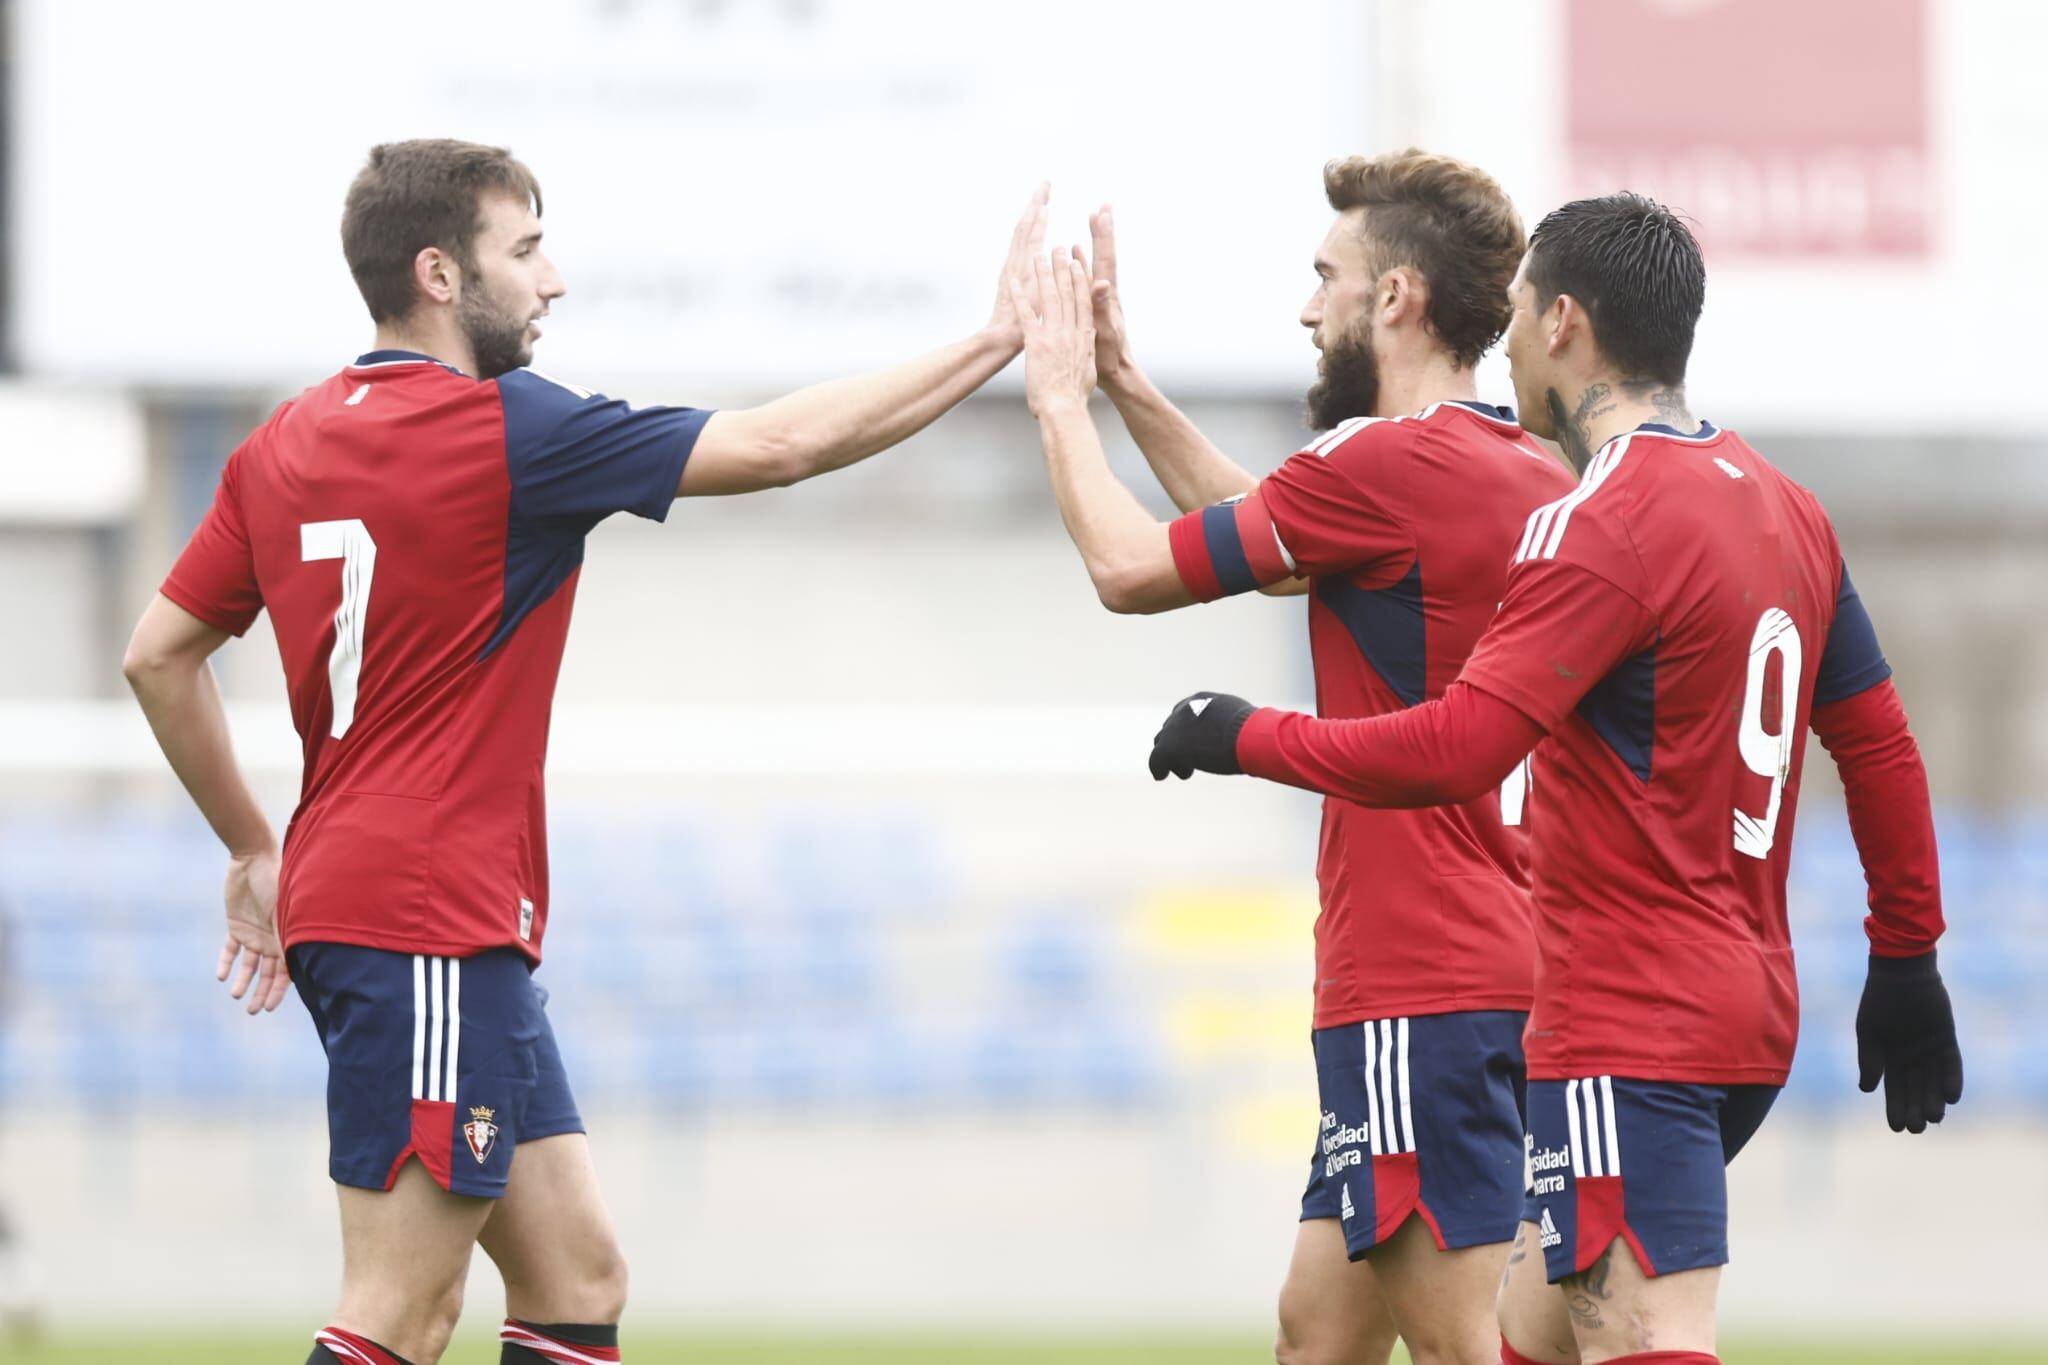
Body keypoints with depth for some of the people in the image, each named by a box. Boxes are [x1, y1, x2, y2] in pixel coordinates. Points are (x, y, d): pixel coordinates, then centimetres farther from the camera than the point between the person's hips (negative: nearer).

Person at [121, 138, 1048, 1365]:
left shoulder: (283, 446, 11)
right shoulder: (504, 429, -12)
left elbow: (161, 654, 16)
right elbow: (779, 446, -13)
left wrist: (256, 851, 23)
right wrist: (1000, 338, -5)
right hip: (430, 926, -9)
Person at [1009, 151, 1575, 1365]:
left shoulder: (1392, 463, -14)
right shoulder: (1532, 477, 15)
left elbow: (1130, 567, -5)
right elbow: (1278, 543, 30)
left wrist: (1063, 398, 11)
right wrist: (1127, 385, 29)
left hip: (1423, 984, -10)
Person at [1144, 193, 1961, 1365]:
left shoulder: (1604, 522, -15)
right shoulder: (1787, 509, 13)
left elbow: (1458, 751, -23)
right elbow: (1880, 744, 19)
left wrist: (1249, 738, -11)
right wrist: (1909, 958, 27)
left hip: (1631, 1037, -10)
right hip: (1750, 1014, 10)